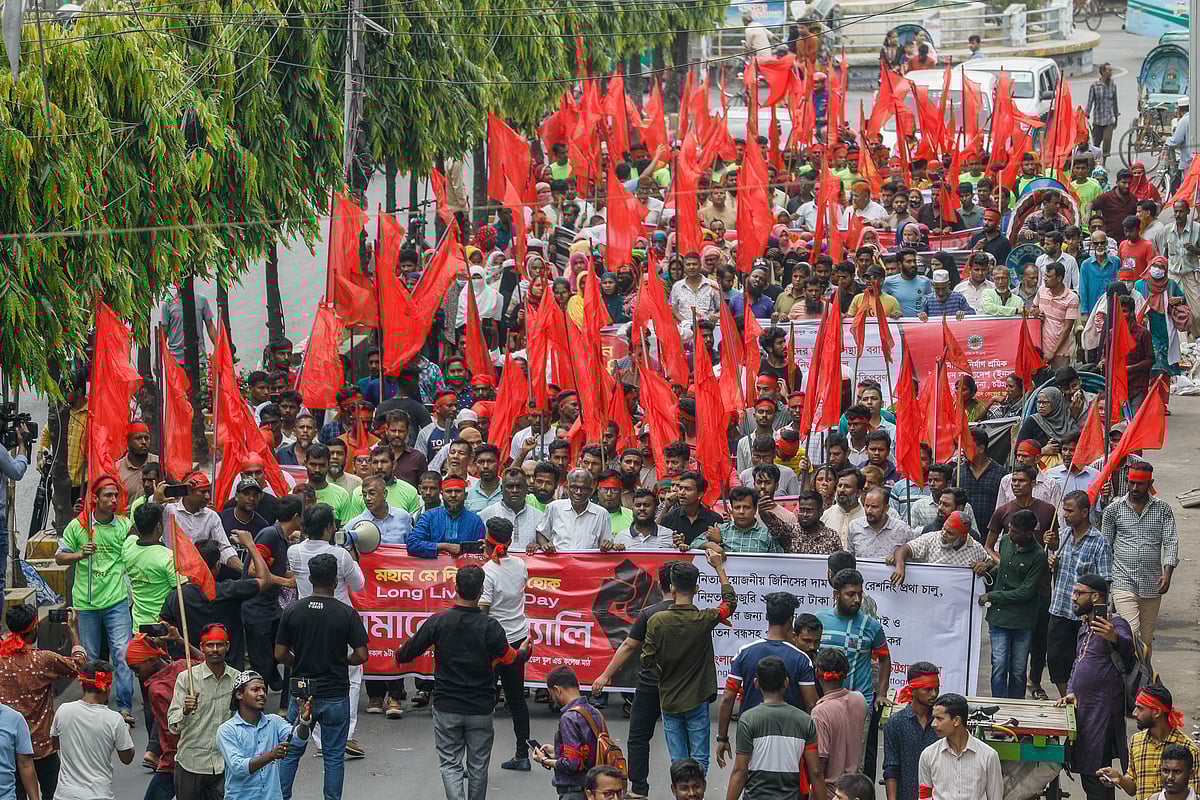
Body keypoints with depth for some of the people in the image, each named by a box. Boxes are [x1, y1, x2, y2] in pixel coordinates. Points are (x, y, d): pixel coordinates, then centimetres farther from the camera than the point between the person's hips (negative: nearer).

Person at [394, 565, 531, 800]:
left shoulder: (438, 622, -10)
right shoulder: (490, 627, -12)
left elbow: (410, 650, 1)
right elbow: (509, 657, -2)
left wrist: (399, 657, 25)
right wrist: (525, 651, 22)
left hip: (447, 708, 0)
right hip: (480, 708, 0)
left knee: (450, 764, 4)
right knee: (478, 766, 13)